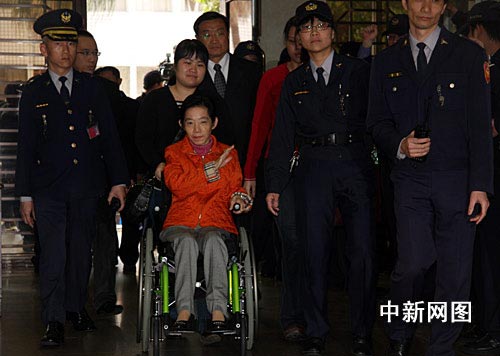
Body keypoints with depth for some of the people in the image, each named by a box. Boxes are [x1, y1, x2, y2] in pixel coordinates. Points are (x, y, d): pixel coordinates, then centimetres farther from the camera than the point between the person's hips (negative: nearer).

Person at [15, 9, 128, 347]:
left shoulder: (92, 88, 8)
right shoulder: (33, 94, 5)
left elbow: (110, 137, 8)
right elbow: (26, 147, 5)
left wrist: (118, 181, 2)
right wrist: (25, 195, 1)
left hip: (87, 188, 2)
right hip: (49, 189, -2)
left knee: (81, 252, 10)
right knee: (53, 255, -8)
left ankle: (76, 307, 27)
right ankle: (55, 322, -6)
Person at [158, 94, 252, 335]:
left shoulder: (227, 154, 19)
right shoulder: (174, 153, 14)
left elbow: (233, 188, 18)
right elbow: (177, 186, -5)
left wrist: (238, 198, -7)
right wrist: (211, 170, -8)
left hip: (216, 224, 0)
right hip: (181, 223, 0)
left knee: (213, 240, -36)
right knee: (186, 241, -36)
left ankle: (218, 312, -43)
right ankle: (184, 310, -42)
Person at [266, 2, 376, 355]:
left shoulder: (359, 70, 7)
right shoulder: (294, 82, 14)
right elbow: (282, 136, 14)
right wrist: (274, 185, 10)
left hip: (355, 163, -2)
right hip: (313, 168, 2)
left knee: (363, 252, -4)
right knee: (315, 252, 2)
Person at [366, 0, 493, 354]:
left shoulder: (469, 54, 3)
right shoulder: (387, 62, 11)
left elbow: (480, 124, -1)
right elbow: (378, 122, 14)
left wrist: (480, 185, -7)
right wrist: (400, 146, -9)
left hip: (457, 179, 0)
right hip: (411, 179, 1)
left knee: (455, 270, 0)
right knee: (413, 262, -12)